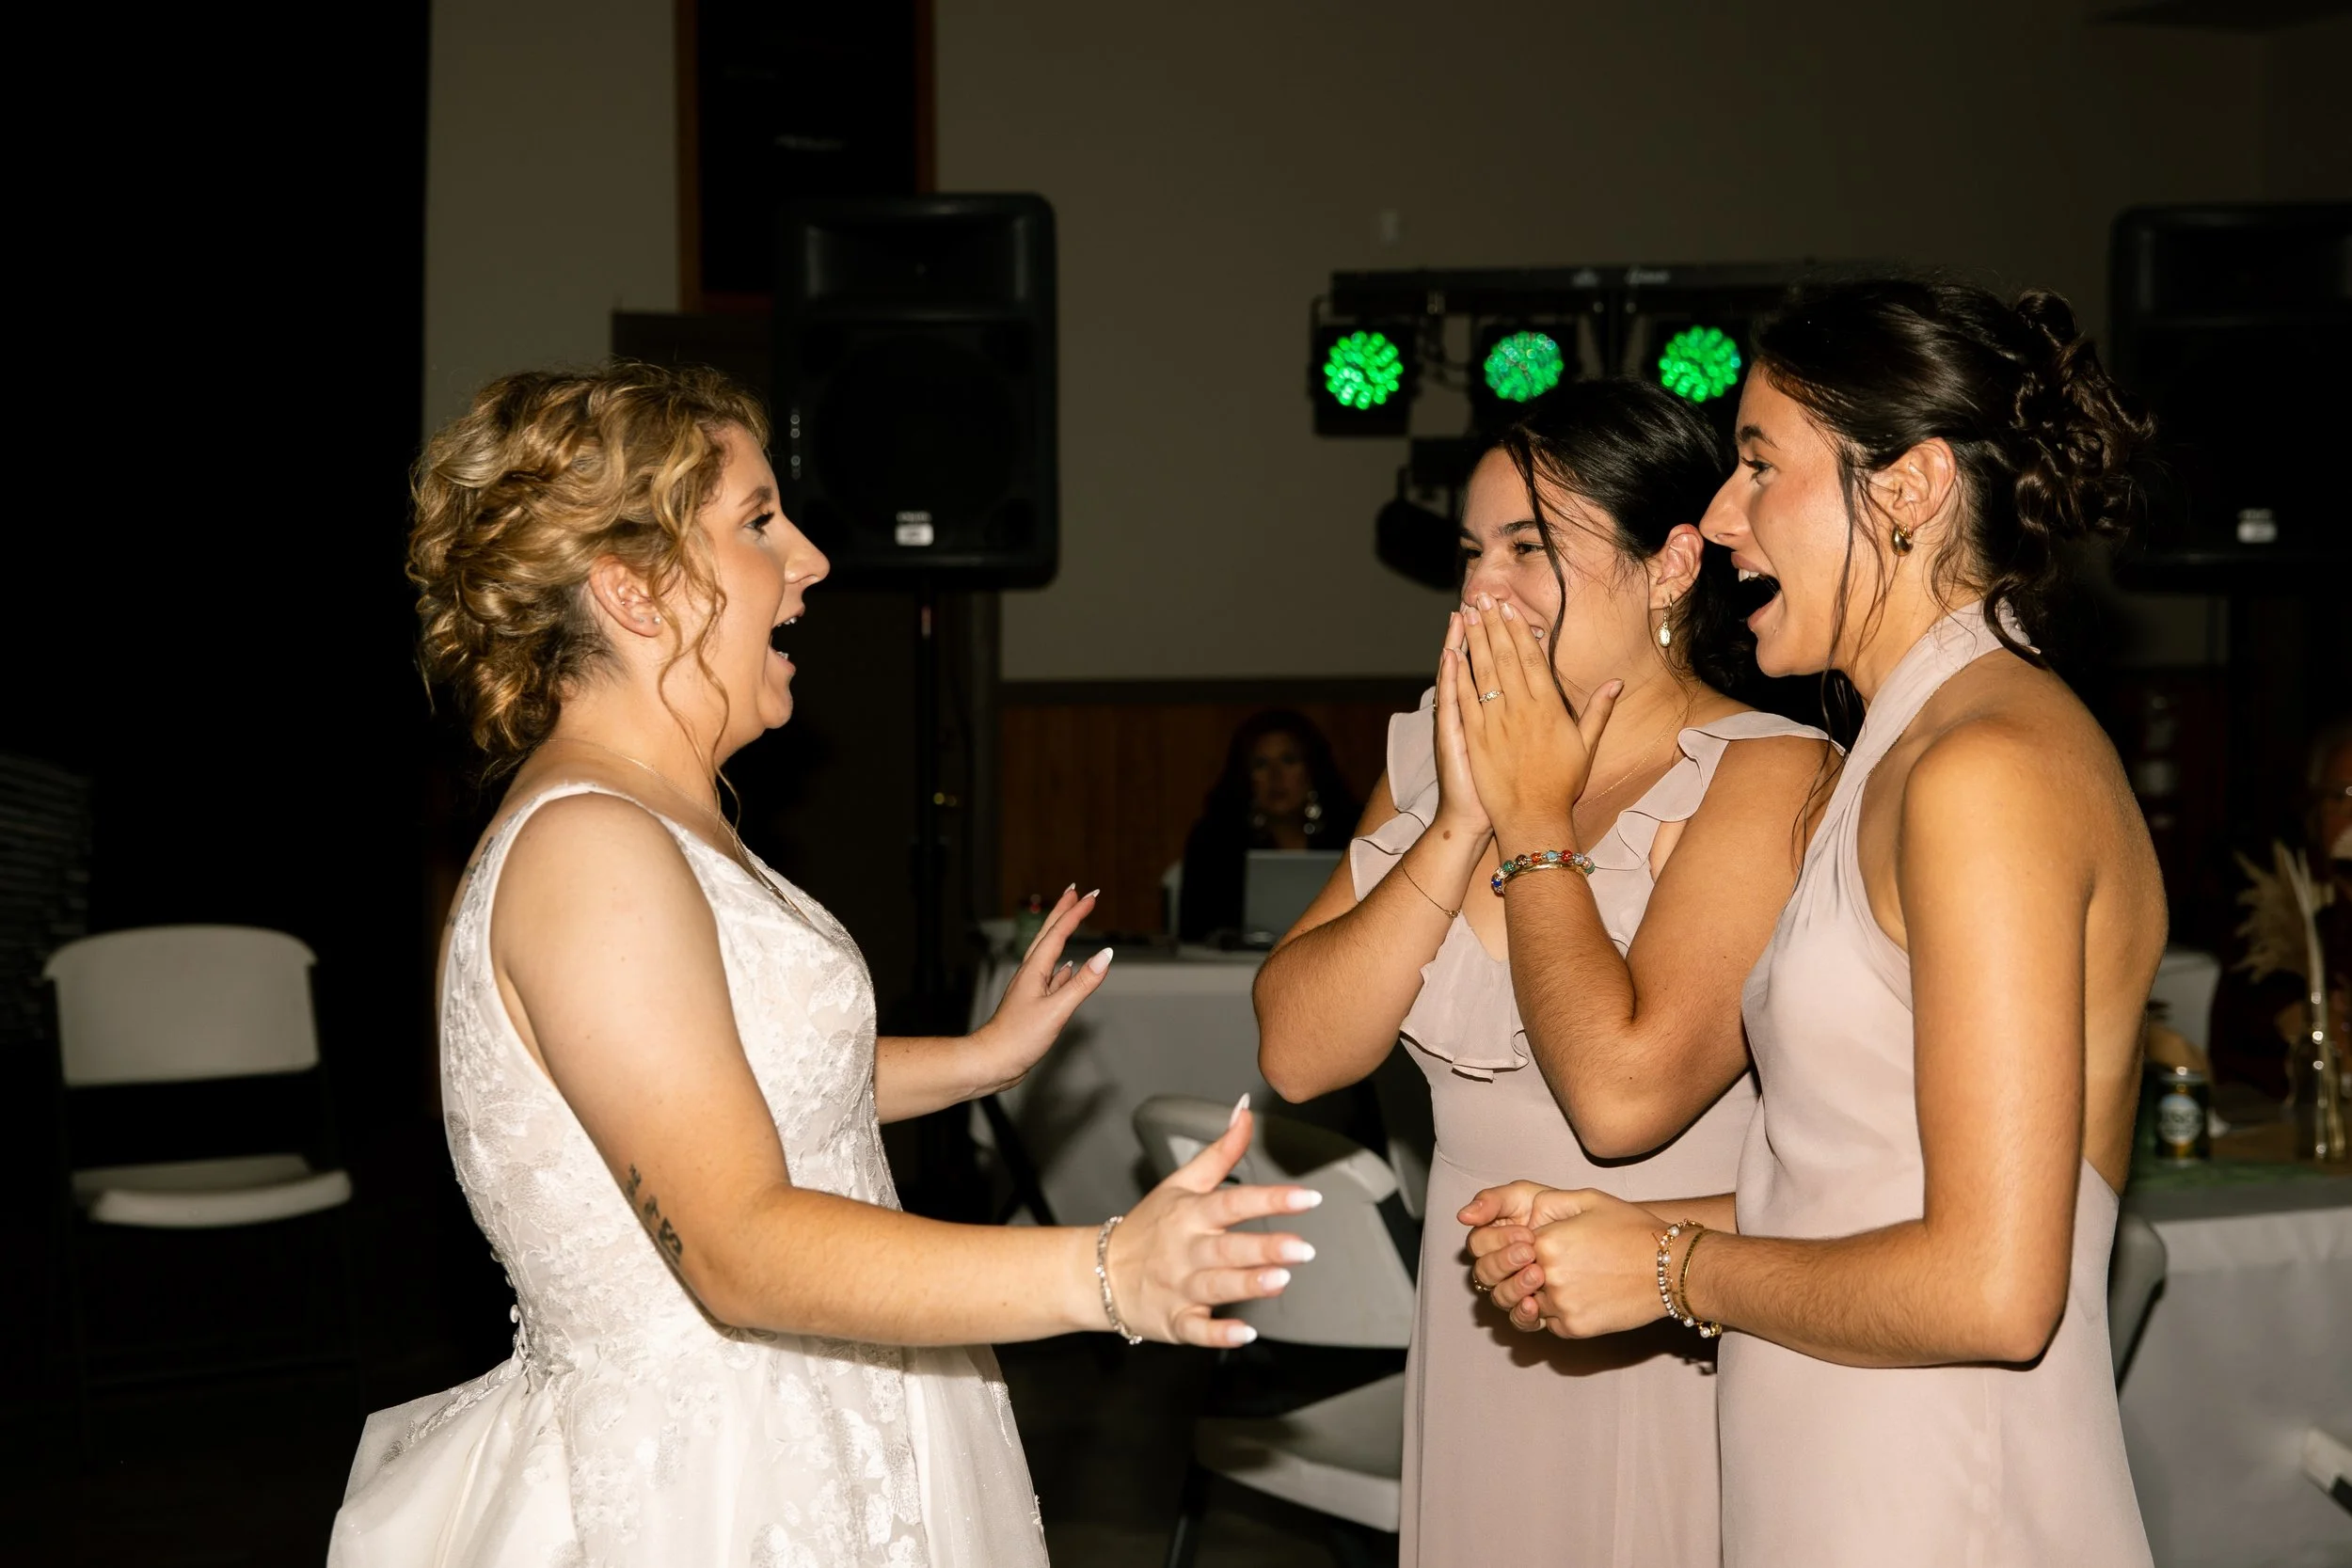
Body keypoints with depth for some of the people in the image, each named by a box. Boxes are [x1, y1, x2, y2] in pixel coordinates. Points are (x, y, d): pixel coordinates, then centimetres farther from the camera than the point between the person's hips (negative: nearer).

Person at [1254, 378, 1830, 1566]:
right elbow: (1298, 1055, -4)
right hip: (1474, 1346, 6)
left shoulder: (1767, 777, -15)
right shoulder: (1434, 755, 4)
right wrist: (1460, 827, -13)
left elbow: (1622, 1092, -27)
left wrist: (1537, 827, -16)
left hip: (1671, 1367, -5)